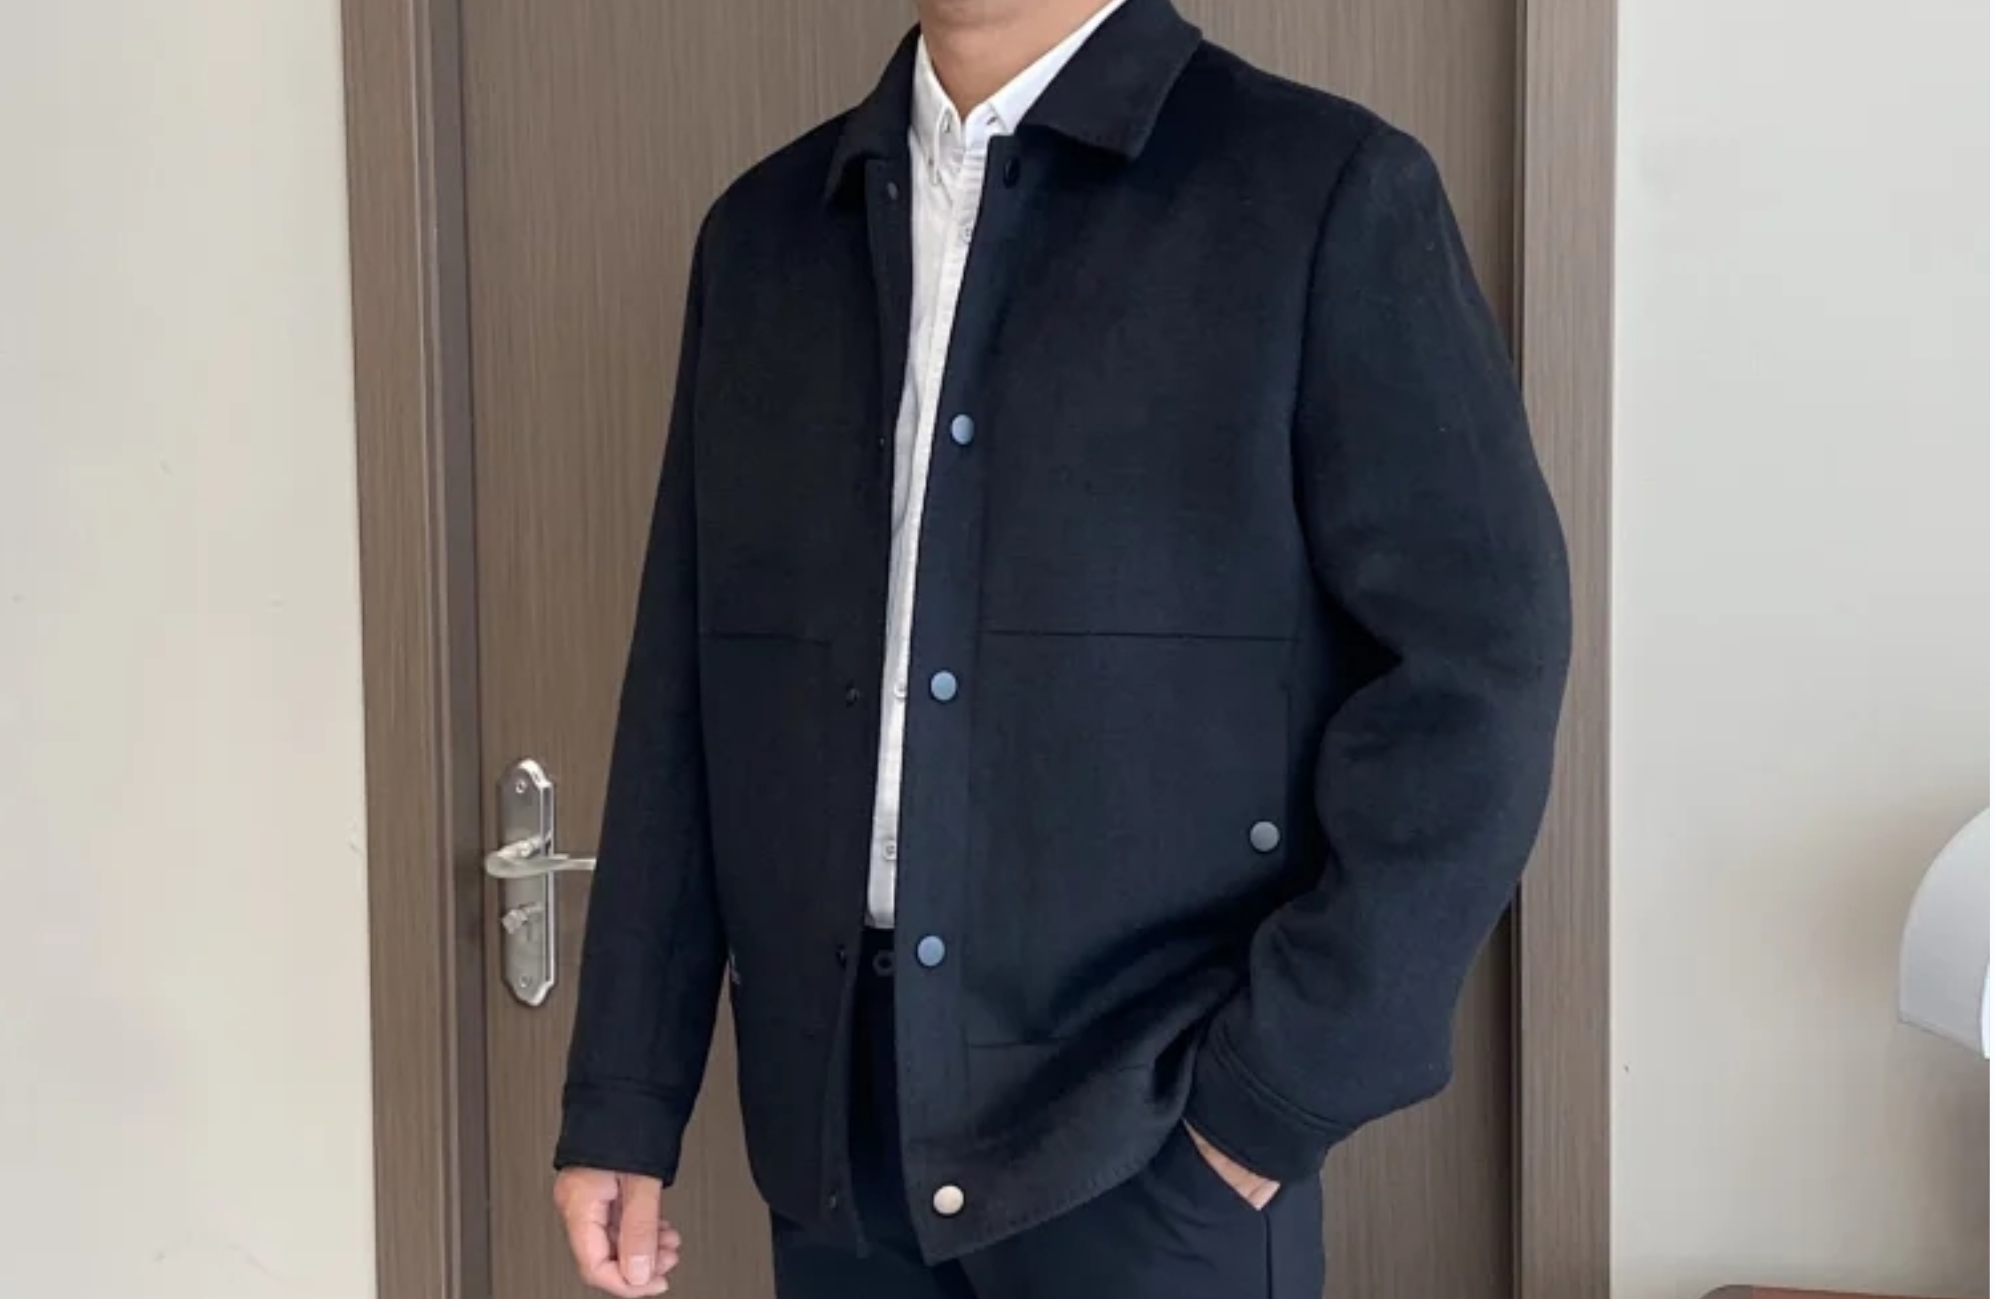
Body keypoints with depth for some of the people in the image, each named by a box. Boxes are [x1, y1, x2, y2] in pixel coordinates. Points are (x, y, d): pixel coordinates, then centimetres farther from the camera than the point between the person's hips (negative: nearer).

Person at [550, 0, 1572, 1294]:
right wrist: (625, 1090, 7)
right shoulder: (767, 227, 8)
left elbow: (1472, 669, -9)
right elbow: (688, 689, 9)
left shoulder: (1325, 188, -6)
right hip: (836, 1129, 5)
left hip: (1153, 1135, -4)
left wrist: (1278, 1093, -12)